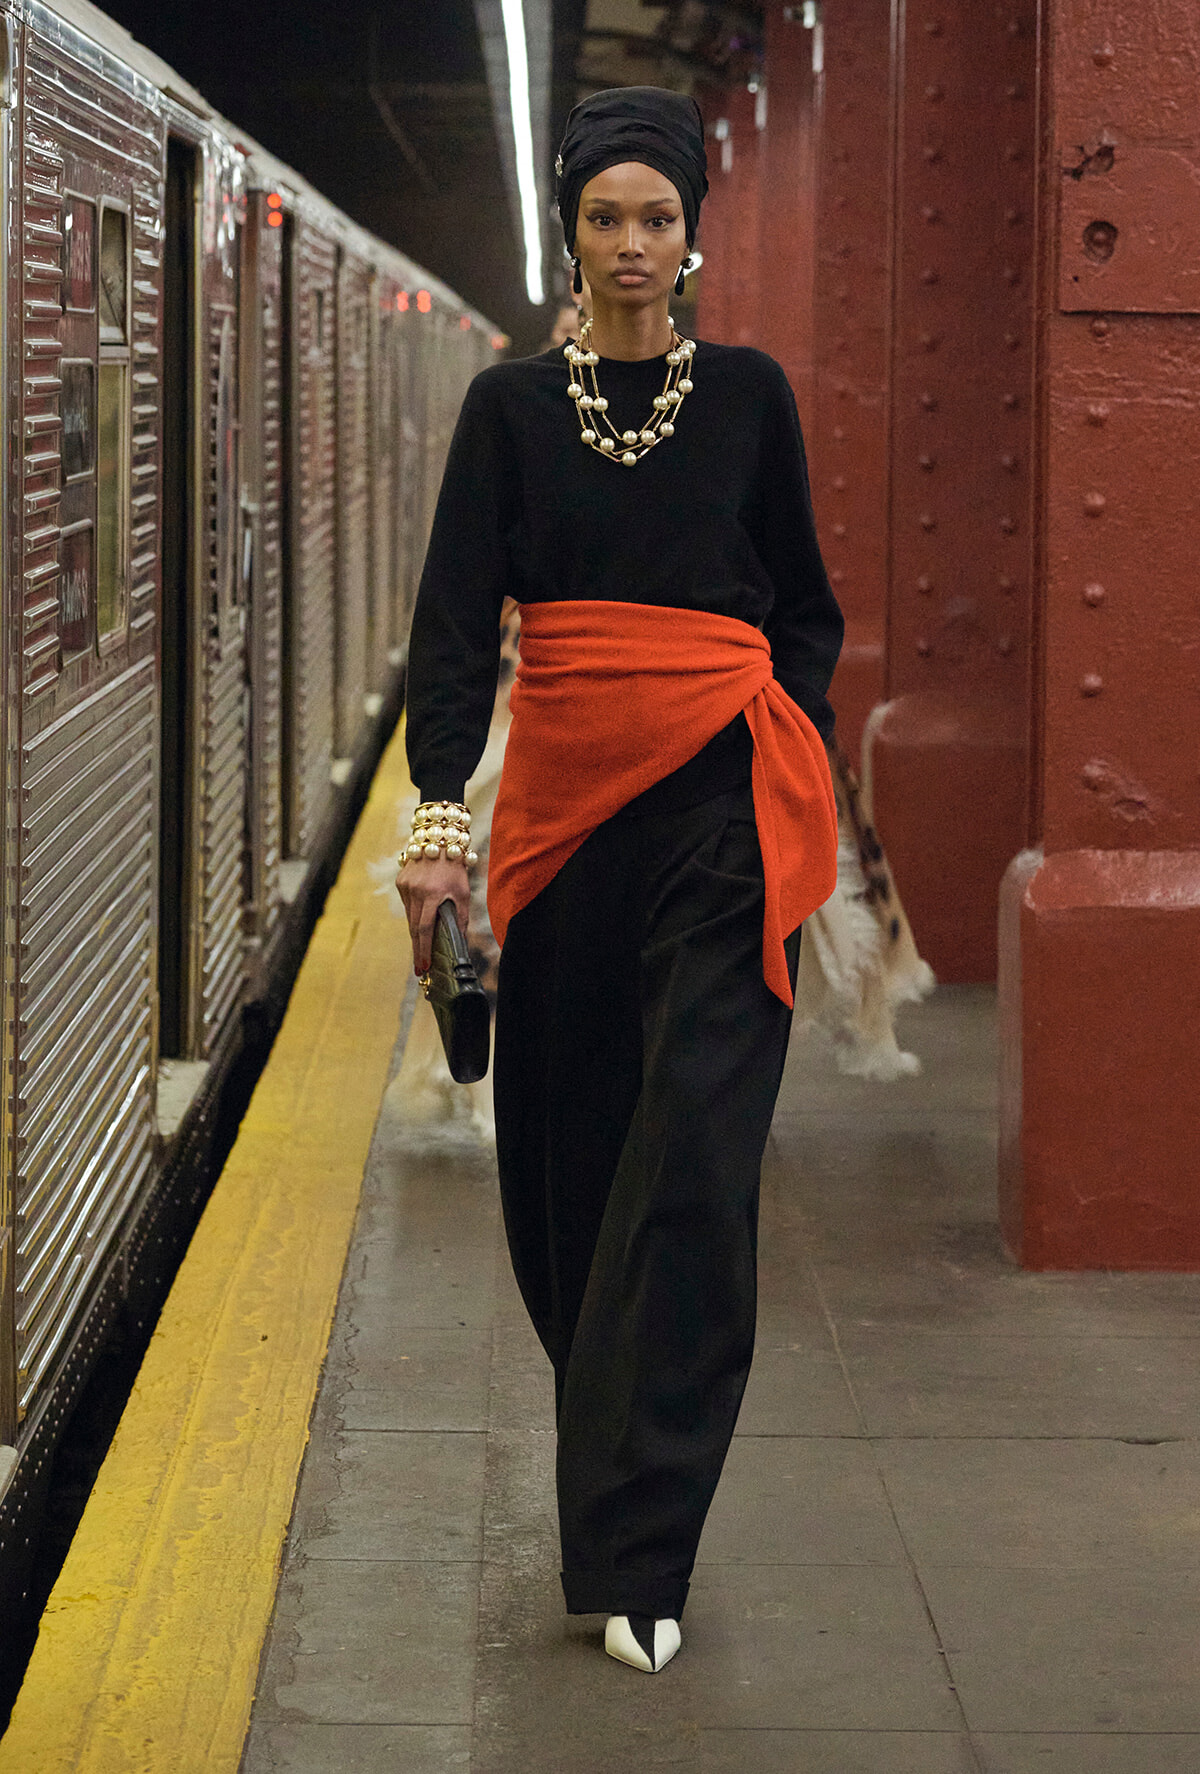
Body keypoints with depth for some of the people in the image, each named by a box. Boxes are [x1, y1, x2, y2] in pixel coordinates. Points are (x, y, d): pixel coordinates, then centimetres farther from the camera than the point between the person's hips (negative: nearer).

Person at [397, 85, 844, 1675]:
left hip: (719, 800, -2)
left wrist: (802, 787, 1)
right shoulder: (511, 405, 6)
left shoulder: (748, 394, 7)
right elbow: (458, 616, -2)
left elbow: (804, 606, 13)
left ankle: (634, 1547, -6)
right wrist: (440, 819, -13)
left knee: (695, 1157, -9)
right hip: (559, 800, 2)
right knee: (570, 1144, 9)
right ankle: (619, 1474, 31)